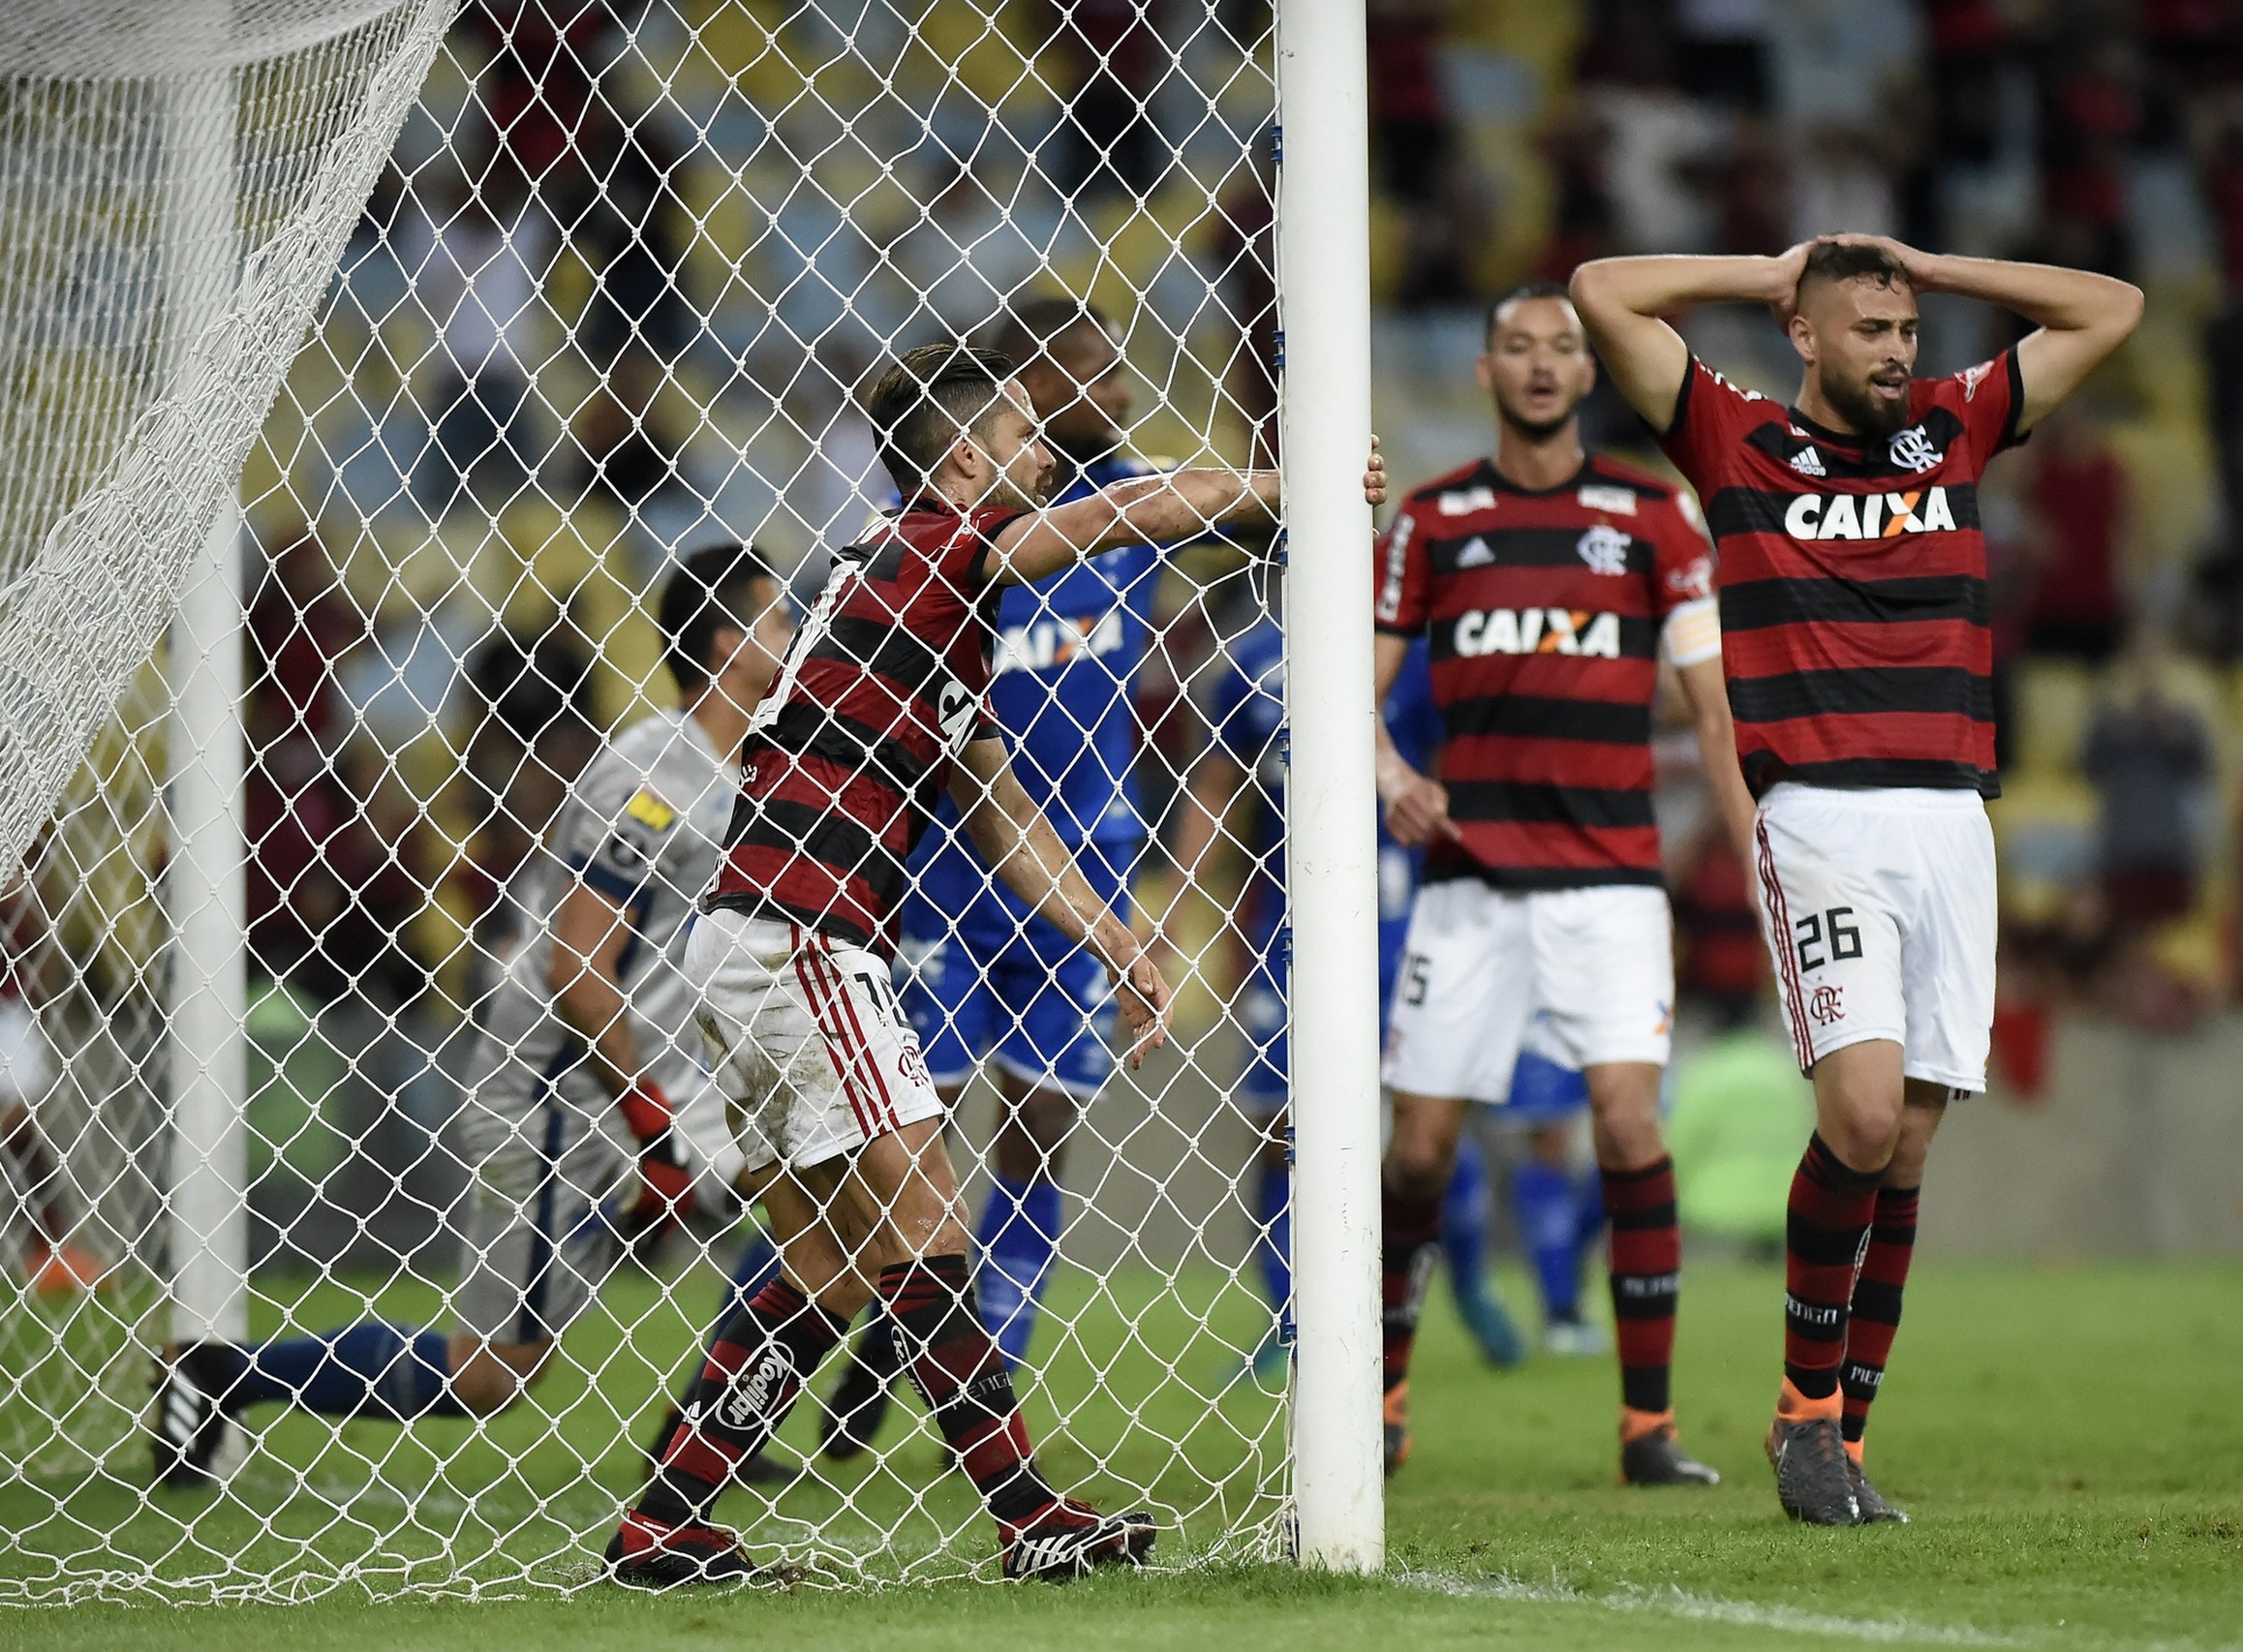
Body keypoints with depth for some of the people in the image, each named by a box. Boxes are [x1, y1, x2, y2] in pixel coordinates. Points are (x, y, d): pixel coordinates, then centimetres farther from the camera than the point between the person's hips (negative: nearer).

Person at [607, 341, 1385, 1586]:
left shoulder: (940, 616, 21)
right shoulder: (921, 554, -7)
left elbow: (1005, 821, 24)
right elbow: (1130, 512, -14)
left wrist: (1117, 950, 21)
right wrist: (1288, 491, -4)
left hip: (756, 950, 10)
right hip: (792, 936, -10)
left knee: (825, 1271, 10)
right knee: (921, 1234, -8)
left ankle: (661, 1529, 11)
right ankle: (1031, 1519, -8)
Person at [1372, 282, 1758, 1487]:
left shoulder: (1650, 518, 5)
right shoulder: (1432, 520, 7)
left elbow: (1712, 708, 7)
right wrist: (1392, 777, -12)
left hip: (1609, 876, -1)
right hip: (1469, 876, 1)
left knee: (1627, 1121, -15)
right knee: (1421, 1143, -1)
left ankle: (1650, 1426, -9)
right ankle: (1382, 1403, 18)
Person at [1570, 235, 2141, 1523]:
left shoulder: (1957, 429, 16)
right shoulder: (1740, 443, 7)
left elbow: (2111, 311, 22)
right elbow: (1605, 293, 2)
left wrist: (1926, 266, 17)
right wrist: (1771, 271, 12)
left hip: (1951, 822, 4)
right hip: (1821, 822, -4)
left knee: (1908, 1147, 2)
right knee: (1864, 1107, -19)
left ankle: (1844, 1439, 9)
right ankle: (1804, 1409, -4)